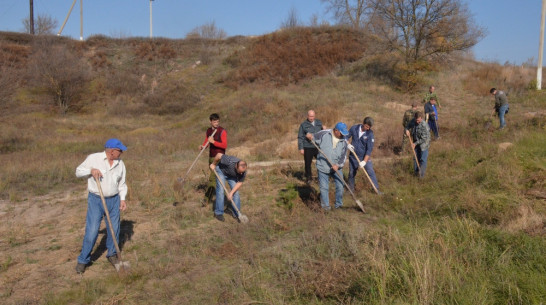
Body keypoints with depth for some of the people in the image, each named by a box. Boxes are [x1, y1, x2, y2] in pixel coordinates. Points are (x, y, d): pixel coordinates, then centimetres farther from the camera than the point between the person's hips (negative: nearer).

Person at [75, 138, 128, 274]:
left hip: (114, 200, 4)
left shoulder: (120, 164, 3)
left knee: (114, 229, 9)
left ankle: (112, 255, 30)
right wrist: (91, 170, -19)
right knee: (92, 231, -5)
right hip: (96, 200, -3)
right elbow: (79, 172, -1)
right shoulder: (93, 158, -8)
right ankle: (83, 260, 12)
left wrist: (122, 199, -1)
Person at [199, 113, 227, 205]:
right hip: (211, 157, 6)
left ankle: (207, 197, -13)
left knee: (212, 177, -13)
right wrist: (202, 146, -10)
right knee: (214, 177, 16)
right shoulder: (208, 131, 10)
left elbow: (225, 145, -18)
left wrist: (213, 142, -27)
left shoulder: (222, 131, -11)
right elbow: (206, 142, 13)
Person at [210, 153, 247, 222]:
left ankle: (236, 213, 5)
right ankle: (218, 213, -4)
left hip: (232, 176, 3)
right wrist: (213, 164, -12)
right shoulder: (230, 162, -43)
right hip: (221, 171, -3)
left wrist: (231, 193, -25)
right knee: (220, 190, -13)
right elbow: (219, 155, -28)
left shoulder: (243, 172, -29)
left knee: (236, 192, -7)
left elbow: (240, 183, -17)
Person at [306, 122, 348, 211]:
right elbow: (313, 137, 0)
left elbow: (344, 156, -2)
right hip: (323, 167, -2)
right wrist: (309, 136, -25)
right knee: (324, 187, 4)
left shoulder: (343, 141, -2)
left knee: (340, 186, 3)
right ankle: (325, 205, 21)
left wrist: (338, 165, -18)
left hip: (336, 167, 2)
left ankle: (339, 205, 23)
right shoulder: (324, 134, -9)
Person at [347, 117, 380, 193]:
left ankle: (376, 189, 6)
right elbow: (346, 137, 6)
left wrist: (364, 161, -25)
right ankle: (351, 189, 31)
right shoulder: (354, 128, -9)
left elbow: (369, 149, -18)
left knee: (371, 172, -5)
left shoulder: (370, 134, -16)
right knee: (352, 173, 12)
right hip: (353, 156, 2)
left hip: (365, 156, -2)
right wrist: (347, 144, -15)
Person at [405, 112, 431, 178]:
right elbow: (408, 126, 12)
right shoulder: (413, 121, -8)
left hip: (423, 144, -6)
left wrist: (415, 143, -20)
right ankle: (416, 171, 29)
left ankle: (421, 173, 12)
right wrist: (407, 130, -10)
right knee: (416, 158, 15)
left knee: (423, 159, 1)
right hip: (416, 143, 6)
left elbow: (424, 139, -24)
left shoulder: (424, 126, -28)